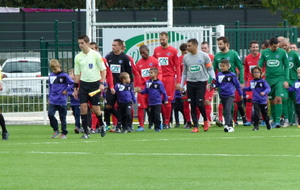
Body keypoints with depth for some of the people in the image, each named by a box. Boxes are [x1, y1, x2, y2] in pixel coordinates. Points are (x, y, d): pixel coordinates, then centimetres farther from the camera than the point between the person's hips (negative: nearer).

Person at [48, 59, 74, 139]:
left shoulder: (64, 75, -6)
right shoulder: (51, 76, 11)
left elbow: (72, 83, -5)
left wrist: (66, 90, -9)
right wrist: (49, 98, 18)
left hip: (62, 100, -4)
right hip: (53, 101, 4)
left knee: (62, 117, 2)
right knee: (50, 114, -10)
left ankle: (64, 133, 12)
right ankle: (56, 130, 6)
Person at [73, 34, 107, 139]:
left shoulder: (95, 55, -5)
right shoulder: (78, 57, 6)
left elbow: (103, 70, -2)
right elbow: (77, 74, 12)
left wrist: (102, 83, -11)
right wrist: (75, 88, 8)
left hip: (95, 83, -3)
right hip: (83, 84, 3)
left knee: (95, 109, -3)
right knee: (83, 106, -8)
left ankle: (102, 125, 27)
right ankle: (85, 132, -2)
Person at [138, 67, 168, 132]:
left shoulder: (159, 83, -8)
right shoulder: (148, 82, 6)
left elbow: (163, 92, -3)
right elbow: (146, 91, 9)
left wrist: (166, 100, -1)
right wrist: (141, 91, -9)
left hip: (157, 103, -5)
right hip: (151, 102, 5)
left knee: (157, 115, -10)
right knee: (152, 116, 8)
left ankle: (158, 127, -2)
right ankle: (156, 125, 21)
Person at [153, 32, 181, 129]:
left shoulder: (173, 51, 2)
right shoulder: (156, 50, 11)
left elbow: (177, 66, 2)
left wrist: (178, 81, -4)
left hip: (170, 77, -3)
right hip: (159, 78, 3)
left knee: (168, 101, -4)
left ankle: (167, 122, 0)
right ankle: (165, 120, 8)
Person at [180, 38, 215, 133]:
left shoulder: (204, 56, -2)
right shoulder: (186, 57, 8)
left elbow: (210, 69, 4)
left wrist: (214, 80, -9)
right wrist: (181, 85, 15)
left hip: (201, 82, -4)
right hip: (190, 83, 4)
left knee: (199, 103, -13)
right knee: (193, 105, 0)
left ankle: (205, 120, 13)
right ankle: (196, 126, 5)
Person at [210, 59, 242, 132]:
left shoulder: (232, 75, -5)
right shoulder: (219, 75, 5)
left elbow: (237, 84, 4)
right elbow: (217, 83, 14)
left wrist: (240, 94, 10)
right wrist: (213, 85, -8)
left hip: (230, 95, -5)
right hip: (222, 95, 5)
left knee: (228, 109, -20)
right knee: (225, 111, 10)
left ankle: (227, 125, -28)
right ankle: (230, 126, 20)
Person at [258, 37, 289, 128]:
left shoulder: (282, 52, 0)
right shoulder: (264, 53, 4)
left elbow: (286, 66, 5)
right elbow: (259, 65, 10)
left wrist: (286, 80, 0)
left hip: (279, 79, -3)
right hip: (269, 79, 3)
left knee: (278, 99, -16)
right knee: (272, 101, 7)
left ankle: (278, 120, -17)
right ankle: (274, 121, 16)